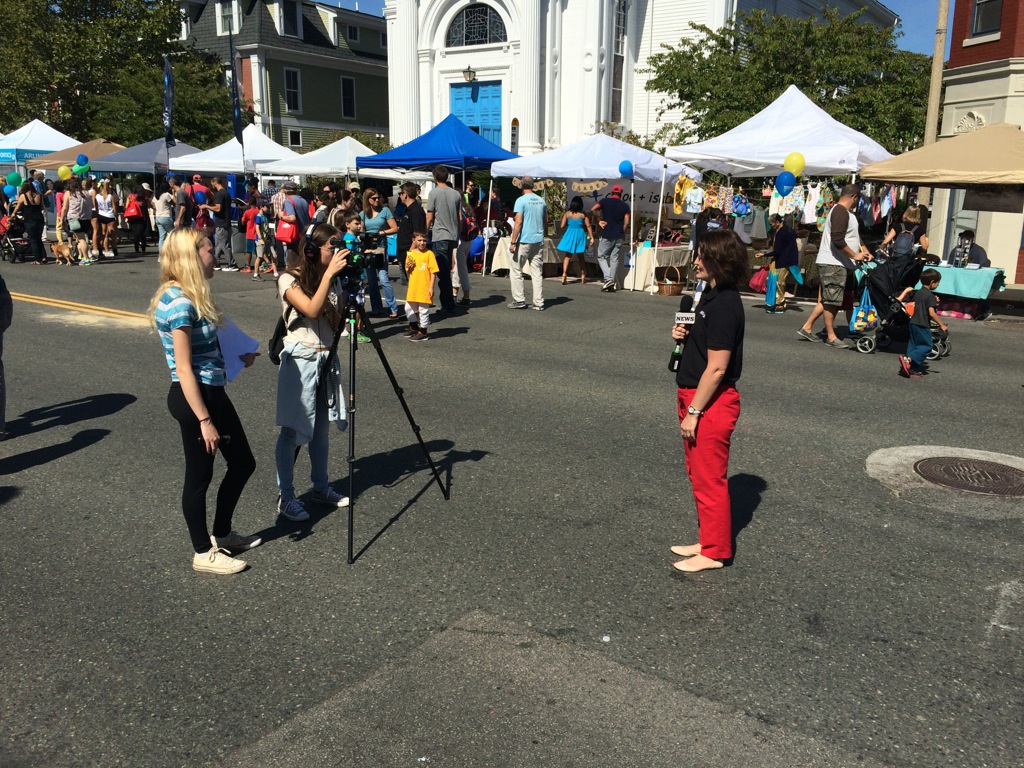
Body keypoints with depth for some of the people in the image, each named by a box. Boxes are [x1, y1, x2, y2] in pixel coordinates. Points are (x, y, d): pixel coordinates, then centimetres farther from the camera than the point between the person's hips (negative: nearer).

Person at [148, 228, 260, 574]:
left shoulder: (188, 296, 10)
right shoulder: (179, 302, -20)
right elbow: (184, 370, -21)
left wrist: (237, 356, 15)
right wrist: (204, 420, -21)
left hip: (212, 392, 10)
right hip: (193, 398, -10)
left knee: (242, 463, 18)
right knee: (199, 475, 5)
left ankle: (222, 534, 35)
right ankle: (204, 553, 22)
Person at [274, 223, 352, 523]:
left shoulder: (329, 279, 8)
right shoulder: (290, 279, -11)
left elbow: (336, 323, 3)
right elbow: (312, 310, -27)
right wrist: (329, 274, -27)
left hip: (326, 358, 7)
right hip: (300, 360, -7)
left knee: (321, 427, 15)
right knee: (292, 430, -1)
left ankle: (321, 487, 27)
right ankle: (286, 497, 9)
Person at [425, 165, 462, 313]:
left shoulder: (434, 193, -8)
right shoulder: (456, 194, 7)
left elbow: (429, 218, -8)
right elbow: (460, 218, 10)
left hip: (440, 236, -6)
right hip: (453, 236, 6)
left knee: (443, 271, -4)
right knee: (447, 270, 15)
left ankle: (449, 305, -6)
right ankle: (446, 302, 21)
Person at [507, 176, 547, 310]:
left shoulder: (521, 200, -9)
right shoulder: (541, 201, 9)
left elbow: (518, 222, -15)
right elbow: (545, 221, 17)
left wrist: (513, 242, -13)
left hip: (524, 241, -5)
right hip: (539, 241, 6)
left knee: (516, 271, 5)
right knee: (537, 273, 6)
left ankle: (519, 300, 2)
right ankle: (538, 303, 5)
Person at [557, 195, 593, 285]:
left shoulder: (567, 214, -4)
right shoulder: (583, 214, -5)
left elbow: (562, 226, -6)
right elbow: (588, 226, -5)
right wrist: (591, 237, 1)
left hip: (569, 235, 0)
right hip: (580, 234, 0)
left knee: (567, 256, 8)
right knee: (581, 257, 14)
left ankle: (564, 275, -9)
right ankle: (583, 277, 17)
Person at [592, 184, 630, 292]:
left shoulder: (604, 201, 0)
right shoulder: (625, 206, 5)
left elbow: (592, 210, -13)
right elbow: (626, 223, -2)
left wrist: (599, 221, -3)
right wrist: (622, 232, 12)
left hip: (607, 235, -3)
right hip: (619, 236, 3)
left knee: (601, 256, 8)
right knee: (614, 258, 7)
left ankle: (608, 279, -10)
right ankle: (612, 284, 4)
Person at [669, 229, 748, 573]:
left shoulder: (725, 305, -21)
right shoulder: (711, 294, 9)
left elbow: (717, 368, -23)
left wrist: (694, 411, -19)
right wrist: (684, 335, 1)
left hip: (713, 402, -10)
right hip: (694, 395, 10)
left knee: (709, 479, 2)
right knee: (699, 474, 19)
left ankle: (714, 552, 16)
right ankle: (709, 540, 33)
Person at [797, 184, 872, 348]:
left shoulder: (844, 212, 19)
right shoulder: (841, 212, -15)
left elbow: (853, 236, 30)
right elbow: (837, 240, -25)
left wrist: (863, 250, 16)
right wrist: (855, 255, -16)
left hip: (838, 263, 11)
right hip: (833, 264, -11)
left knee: (827, 299, 13)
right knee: (831, 300, -3)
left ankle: (806, 328, 18)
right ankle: (831, 337, 4)